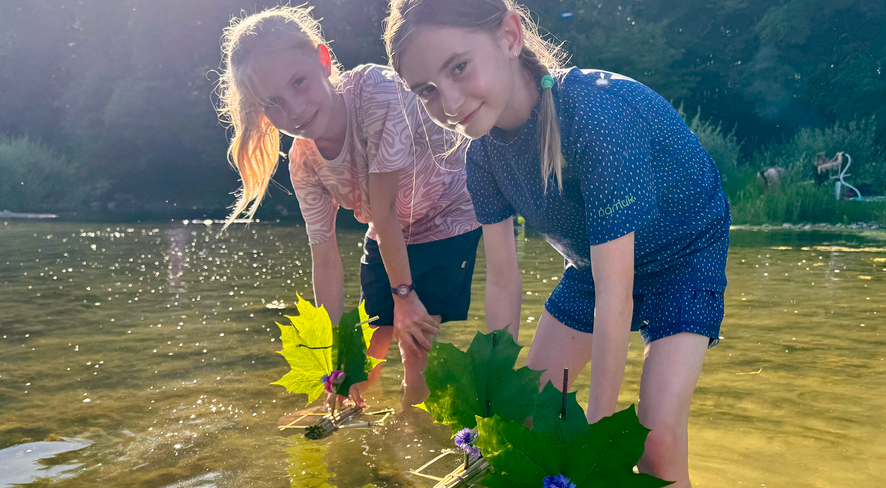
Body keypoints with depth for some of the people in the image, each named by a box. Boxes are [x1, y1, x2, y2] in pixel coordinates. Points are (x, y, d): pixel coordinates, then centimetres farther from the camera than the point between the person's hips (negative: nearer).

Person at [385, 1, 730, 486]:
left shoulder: (598, 114, -37)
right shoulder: (483, 152, -16)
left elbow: (615, 293, -36)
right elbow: (503, 281, -8)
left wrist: (599, 424, -30)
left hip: (683, 255, -5)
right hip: (595, 261, 6)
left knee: (658, 434, -19)